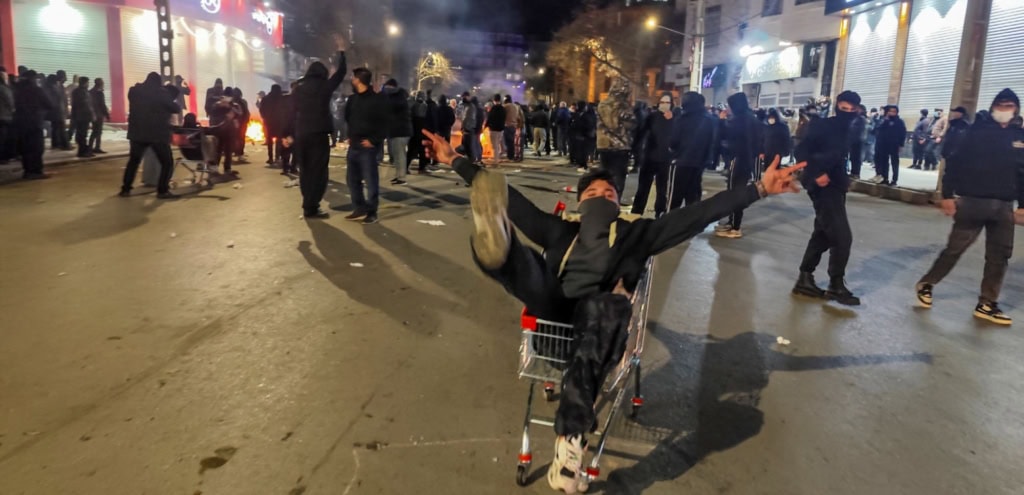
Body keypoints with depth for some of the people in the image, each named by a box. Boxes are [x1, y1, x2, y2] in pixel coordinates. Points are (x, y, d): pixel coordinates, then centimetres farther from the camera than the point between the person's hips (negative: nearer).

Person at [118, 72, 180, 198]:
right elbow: (176, 109, 1)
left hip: (137, 133, 5)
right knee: (167, 163, 4)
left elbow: (136, 107, 22)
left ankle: (125, 189, 15)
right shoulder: (162, 92, -5)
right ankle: (163, 191, -5)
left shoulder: (134, 91, 8)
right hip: (158, 134, -4)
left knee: (133, 161, 17)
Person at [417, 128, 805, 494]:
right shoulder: (561, 231, 33)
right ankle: (496, 244, -66)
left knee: (609, 307, -39)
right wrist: (456, 161, 26)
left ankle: (570, 436, -47)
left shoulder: (635, 233, 29)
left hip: (601, 312, -2)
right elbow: (513, 202, 29)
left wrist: (759, 189, 10)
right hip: (554, 305, 2)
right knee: (522, 261, -25)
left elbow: (697, 214, 19)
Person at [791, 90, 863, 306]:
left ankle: (805, 279, 20)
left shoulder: (846, 131, 14)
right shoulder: (822, 126, -11)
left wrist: (844, 179, 3)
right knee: (842, 236, -9)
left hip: (835, 187, 9)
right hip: (824, 187, -9)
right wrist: (816, 174, -25)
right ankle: (836, 285, 1)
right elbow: (801, 151, -18)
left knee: (823, 234, 12)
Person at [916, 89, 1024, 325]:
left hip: (1004, 207, 4)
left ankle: (987, 304, 15)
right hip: (972, 202, -4)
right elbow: (954, 163, -5)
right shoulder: (977, 131, -3)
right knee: (955, 249, -1)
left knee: (999, 256, 6)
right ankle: (927, 283, 19)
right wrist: (947, 195, -9)